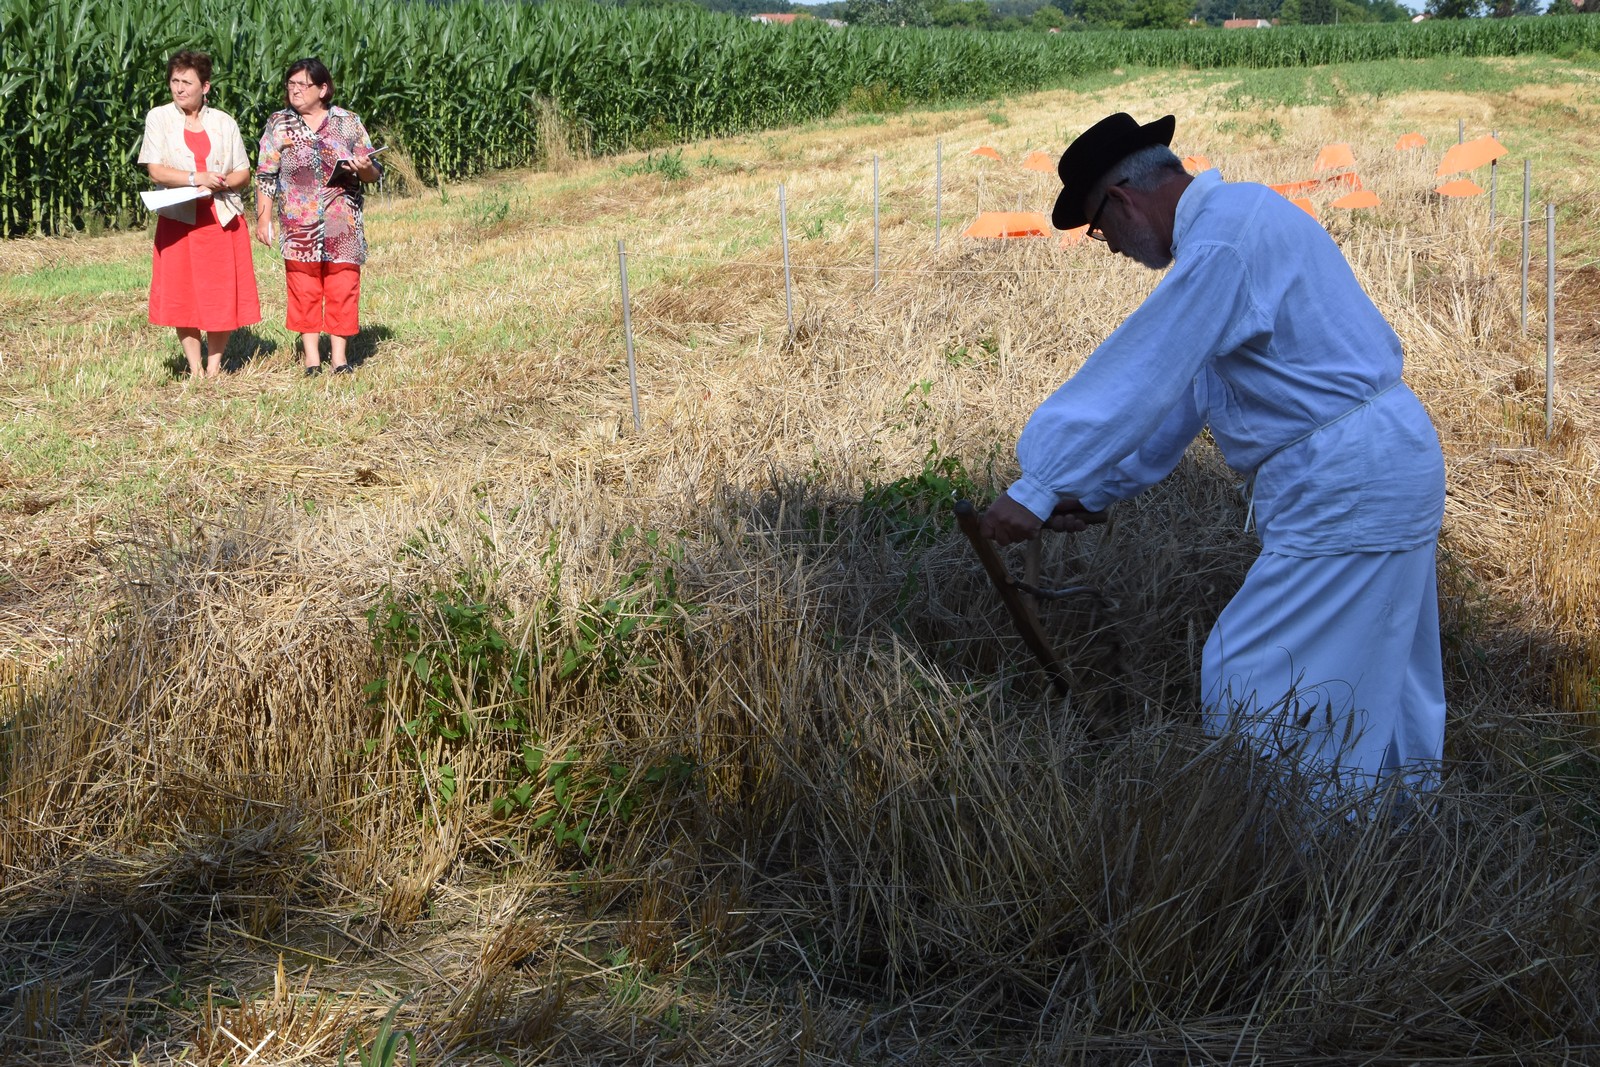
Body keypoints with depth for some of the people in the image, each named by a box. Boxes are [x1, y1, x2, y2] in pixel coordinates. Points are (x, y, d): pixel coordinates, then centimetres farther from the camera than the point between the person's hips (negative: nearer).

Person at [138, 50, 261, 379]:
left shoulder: (224, 123, 9)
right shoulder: (159, 118, 4)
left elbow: (244, 173, 9)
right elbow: (155, 170, -5)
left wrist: (223, 182, -12)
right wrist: (196, 178, -18)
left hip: (223, 217, 1)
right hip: (178, 219, -1)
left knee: (224, 294, 0)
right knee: (182, 296, -1)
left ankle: (215, 364, 14)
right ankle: (195, 368, 8)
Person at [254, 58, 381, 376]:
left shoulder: (348, 122, 5)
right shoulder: (279, 124, 6)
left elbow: (373, 173, 7)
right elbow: (265, 176, 6)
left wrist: (364, 168, -16)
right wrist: (263, 218, 0)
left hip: (342, 225, 0)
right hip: (299, 226, 0)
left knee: (343, 290, 0)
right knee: (303, 291, 2)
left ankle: (339, 355, 9)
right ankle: (311, 356, 9)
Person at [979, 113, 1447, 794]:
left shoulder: (1224, 240, -18)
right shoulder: (1243, 214, 16)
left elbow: (1138, 374, -21)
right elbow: (1184, 387, 18)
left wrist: (1038, 490, -18)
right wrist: (1096, 490, 17)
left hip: (1345, 490, -11)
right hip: (1389, 464, 11)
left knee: (1251, 685, -5)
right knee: (1380, 688, 18)